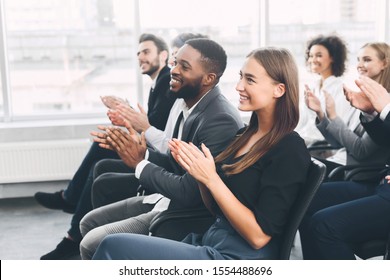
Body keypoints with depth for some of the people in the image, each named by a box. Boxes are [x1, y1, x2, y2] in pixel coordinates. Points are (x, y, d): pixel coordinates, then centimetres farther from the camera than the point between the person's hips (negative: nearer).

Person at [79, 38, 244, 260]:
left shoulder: (220, 121, -26)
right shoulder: (192, 105, 5)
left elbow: (189, 193, -27)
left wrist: (139, 163, -16)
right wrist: (143, 153, -6)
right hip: (166, 199, 9)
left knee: (93, 244, -10)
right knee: (90, 223, 13)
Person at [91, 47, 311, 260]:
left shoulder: (290, 149, -13)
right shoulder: (244, 135, 10)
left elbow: (259, 236, -17)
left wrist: (210, 178, -19)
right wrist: (198, 172, -4)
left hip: (238, 259, -7)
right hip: (210, 242, 7)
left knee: (113, 247, -14)